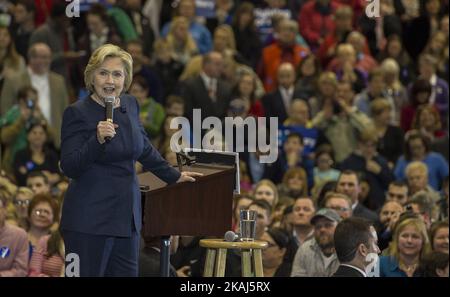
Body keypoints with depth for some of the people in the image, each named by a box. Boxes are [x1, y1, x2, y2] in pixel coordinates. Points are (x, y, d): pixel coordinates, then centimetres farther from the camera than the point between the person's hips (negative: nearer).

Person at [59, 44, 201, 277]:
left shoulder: (130, 105, 9)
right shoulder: (77, 113, -10)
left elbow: (144, 150, 26)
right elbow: (69, 167, -16)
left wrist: (174, 176, 34)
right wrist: (98, 140, -28)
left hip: (126, 214, 6)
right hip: (89, 220, -6)